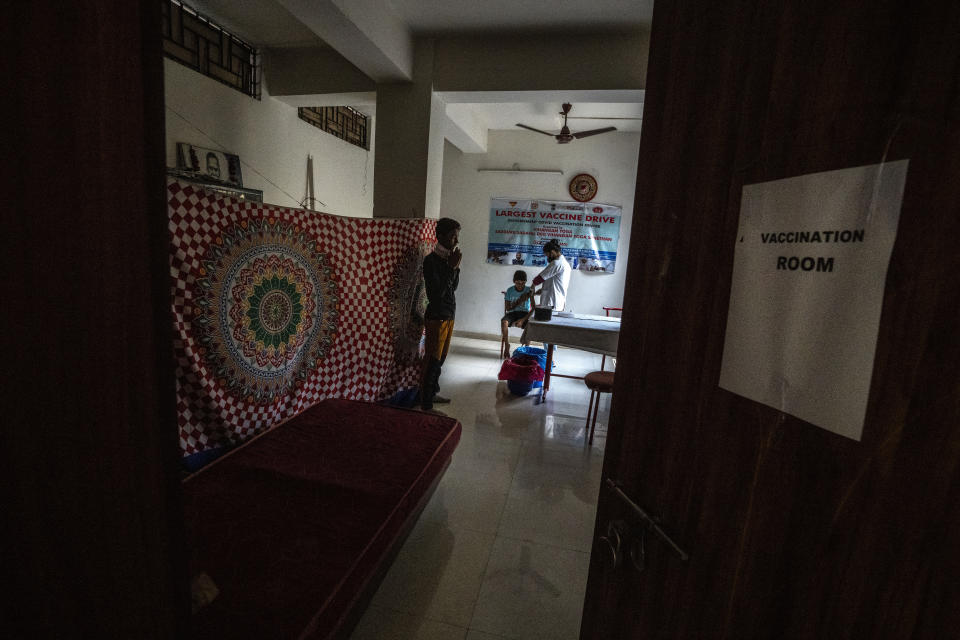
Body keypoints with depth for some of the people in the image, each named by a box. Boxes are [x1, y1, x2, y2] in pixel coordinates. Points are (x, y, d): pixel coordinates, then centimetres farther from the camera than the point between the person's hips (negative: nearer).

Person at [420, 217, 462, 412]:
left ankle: (432, 394, 33)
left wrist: (455, 266, -1)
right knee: (432, 362, -2)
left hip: (449, 316, 8)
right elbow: (437, 292, -23)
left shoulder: (448, 258, 8)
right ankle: (426, 405, 8)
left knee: (440, 359, 18)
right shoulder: (431, 260, -16)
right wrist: (452, 267, -20)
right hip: (436, 317, -8)